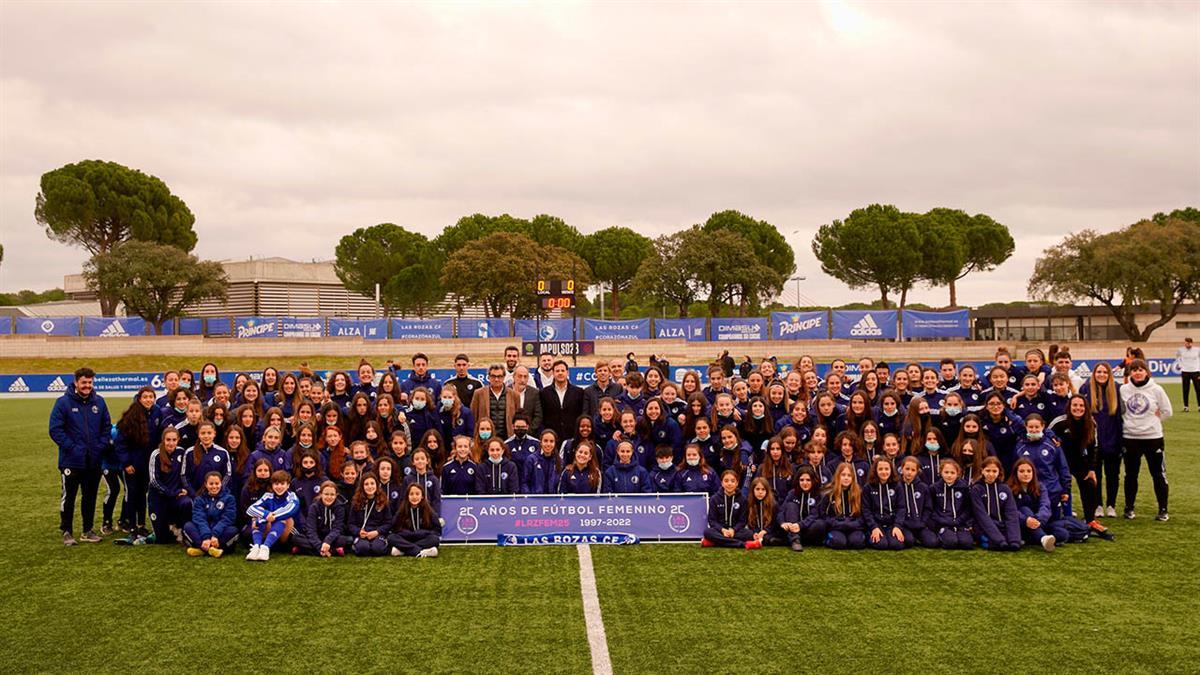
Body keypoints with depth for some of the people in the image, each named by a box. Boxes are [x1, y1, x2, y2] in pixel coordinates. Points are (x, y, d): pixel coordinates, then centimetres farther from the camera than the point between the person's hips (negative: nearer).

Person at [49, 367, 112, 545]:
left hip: (94, 461, 4)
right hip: (71, 461, -4)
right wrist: (71, 447, -15)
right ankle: (67, 532, 11)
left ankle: (88, 530, 23)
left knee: (90, 497, 12)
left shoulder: (99, 402, 4)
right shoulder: (63, 402, -8)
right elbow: (55, 429, -11)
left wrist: (102, 446, -3)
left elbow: (107, 427, 11)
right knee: (68, 497, 3)